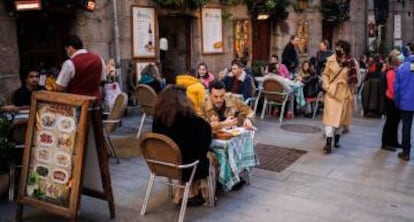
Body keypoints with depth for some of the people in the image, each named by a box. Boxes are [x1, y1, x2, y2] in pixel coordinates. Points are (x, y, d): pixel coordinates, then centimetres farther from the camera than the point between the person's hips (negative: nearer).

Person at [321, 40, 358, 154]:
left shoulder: (352, 62, -4)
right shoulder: (331, 60, -2)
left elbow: (355, 78, 3)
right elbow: (325, 74, 6)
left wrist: (351, 88, -4)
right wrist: (326, 86, -5)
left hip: (344, 93, 1)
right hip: (331, 92, -1)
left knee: (341, 117, 11)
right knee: (331, 117, -6)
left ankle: (337, 140, 27)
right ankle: (328, 143, -8)